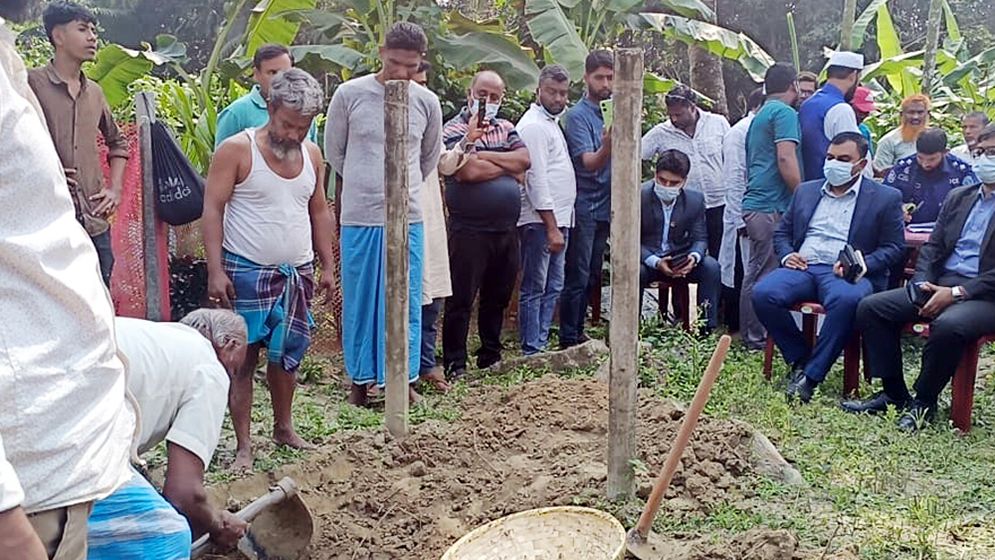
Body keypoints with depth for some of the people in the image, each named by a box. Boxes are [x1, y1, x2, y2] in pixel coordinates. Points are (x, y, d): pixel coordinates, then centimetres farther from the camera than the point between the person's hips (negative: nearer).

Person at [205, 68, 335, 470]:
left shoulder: (311, 154, 8)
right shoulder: (237, 150, -9)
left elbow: (319, 213, 15)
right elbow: (212, 210, -11)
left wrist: (327, 266, 11)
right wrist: (215, 271, -18)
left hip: (297, 273, 5)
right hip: (245, 272, -5)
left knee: (287, 354, 14)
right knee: (242, 358, -1)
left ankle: (284, 427, 31)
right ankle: (243, 444, 6)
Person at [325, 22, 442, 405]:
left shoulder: (427, 103, 1)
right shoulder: (350, 94, -5)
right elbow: (334, 151, 8)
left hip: (408, 218, 2)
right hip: (359, 217, -1)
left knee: (406, 300, 6)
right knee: (359, 300, 6)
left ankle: (403, 377, 18)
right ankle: (361, 379, 19)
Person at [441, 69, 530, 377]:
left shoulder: (506, 128, 15)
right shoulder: (455, 129, -6)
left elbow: (524, 158, -2)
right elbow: (468, 171, -22)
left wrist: (486, 156, -13)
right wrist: (508, 166, -6)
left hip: (506, 229, 7)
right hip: (470, 231, -6)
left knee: (498, 297, 15)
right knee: (461, 299, -1)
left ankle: (491, 357, 28)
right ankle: (454, 364, 7)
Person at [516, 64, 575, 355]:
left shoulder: (553, 121, 19)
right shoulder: (533, 125, -11)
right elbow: (537, 180, -17)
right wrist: (552, 228, -20)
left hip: (557, 220, 10)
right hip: (540, 221, -10)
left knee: (553, 287, 13)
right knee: (534, 289, -5)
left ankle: (541, 344, 19)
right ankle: (531, 351, 0)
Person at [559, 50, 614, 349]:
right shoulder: (577, 116, -12)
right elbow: (590, 163, -24)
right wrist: (607, 146, -42)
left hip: (606, 207, 7)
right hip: (584, 209, -7)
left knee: (591, 277, 14)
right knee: (577, 278, -3)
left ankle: (579, 333, 25)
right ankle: (569, 340, 5)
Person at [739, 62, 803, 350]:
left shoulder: (759, 116, 23)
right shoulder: (784, 112, -7)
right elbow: (786, 160, -17)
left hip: (754, 204, 10)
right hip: (773, 207, -10)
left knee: (755, 274, 12)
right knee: (766, 276, -7)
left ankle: (751, 336, 18)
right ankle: (758, 337, -4)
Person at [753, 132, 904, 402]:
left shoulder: (886, 198, 10)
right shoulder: (806, 191, 22)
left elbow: (894, 248, 5)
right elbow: (782, 232, 26)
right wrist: (787, 255, 3)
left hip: (846, 273, -3)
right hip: (802, 268, 4)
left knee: (847, 300, -39)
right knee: (763, 293, -27)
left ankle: (811, 375, -25)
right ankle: (799, 358, -6)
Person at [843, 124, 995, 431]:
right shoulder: (958, 197, 18)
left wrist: (956, 293, -18)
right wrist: (923, 284, -2)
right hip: (940, 287, 7)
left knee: (949, 325, -38)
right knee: (871, 307, -10)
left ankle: (924, 402, -14)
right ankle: (894, 394, -3)